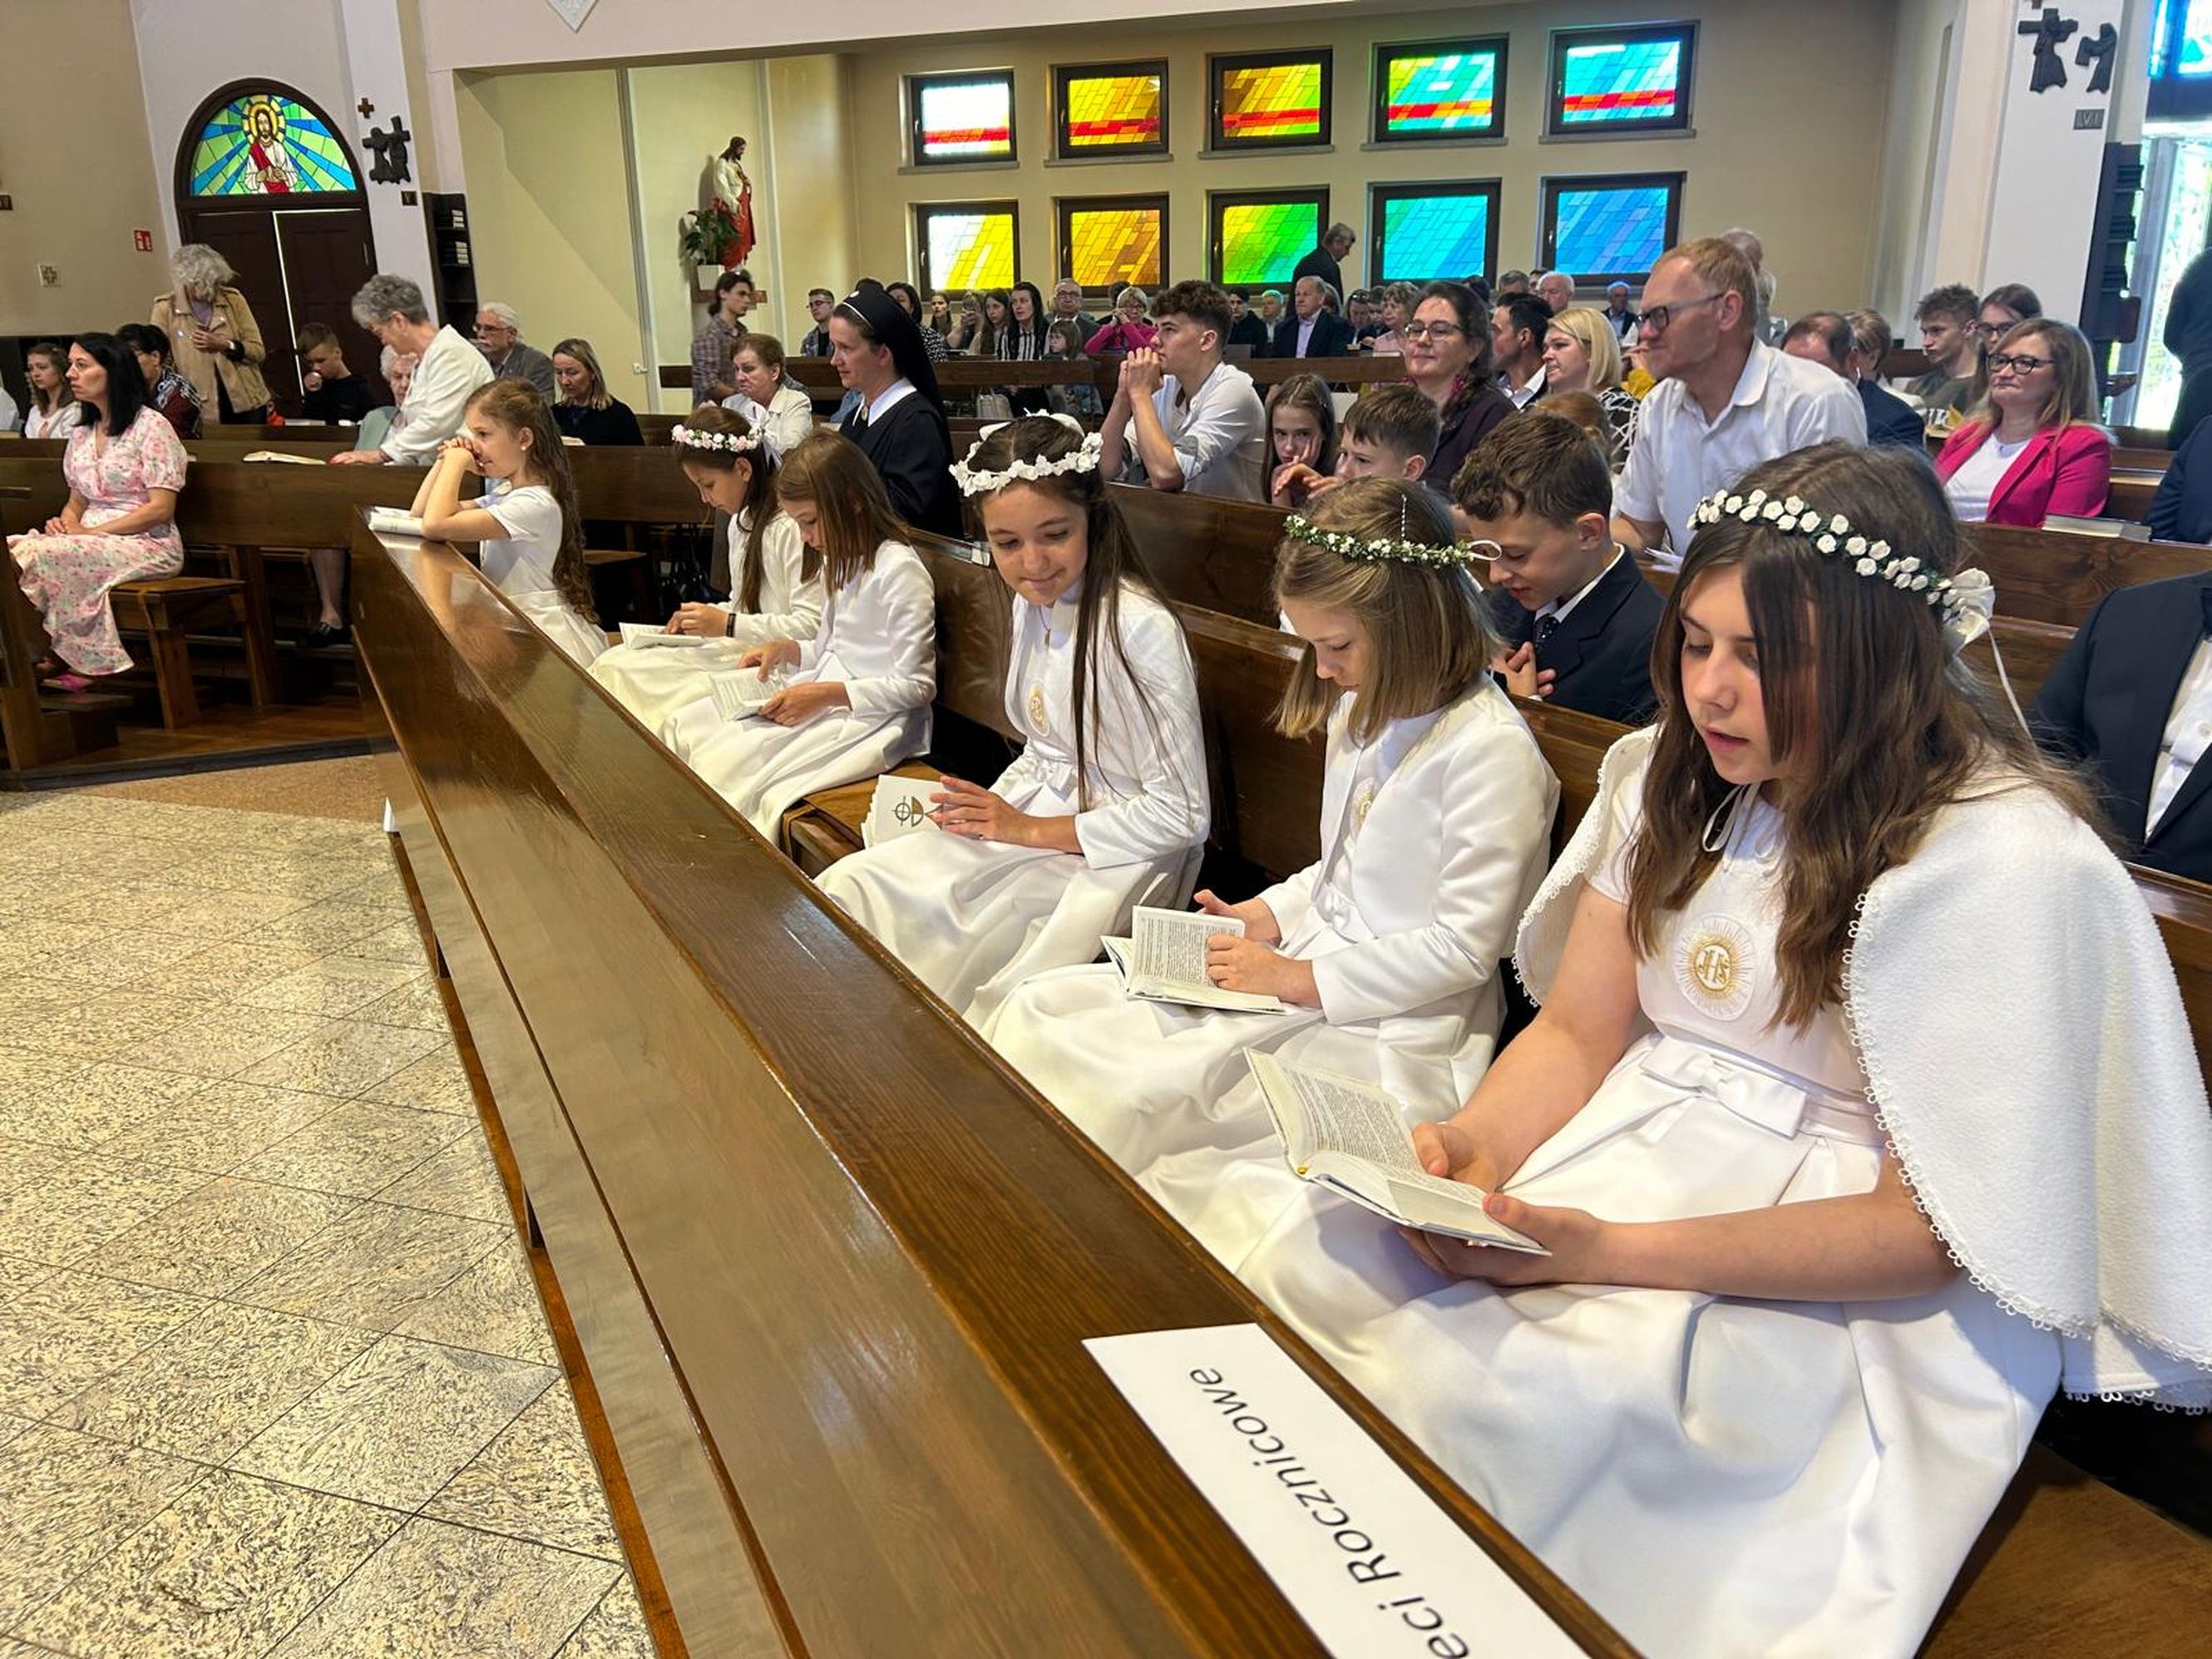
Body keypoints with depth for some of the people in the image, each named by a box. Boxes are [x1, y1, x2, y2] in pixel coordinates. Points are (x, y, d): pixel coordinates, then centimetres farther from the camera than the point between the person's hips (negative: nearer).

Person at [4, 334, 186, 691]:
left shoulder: (150, 426, -5)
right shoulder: (81, 432, 19)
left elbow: (161, 509, -12)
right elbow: (77, 501, 23)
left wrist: (92, 532, -16)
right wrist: (65, 523, -2)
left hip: (147, 544, -7)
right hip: (91, 540, 7)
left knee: (37, 555, -30)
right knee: (11, 550, -22)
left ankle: (80, 661, -18)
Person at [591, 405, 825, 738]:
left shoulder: (790, 528, -15)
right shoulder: (739, 523, 16)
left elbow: (811, 626, -20)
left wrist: (727, 624, -18)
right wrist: (704, 616, 5)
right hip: (738, 649, 10)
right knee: (614, 665, -4)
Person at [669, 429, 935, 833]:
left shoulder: (899, 570, -15)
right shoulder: (840, 562, 14)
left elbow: (917, 686, -16)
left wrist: (826, 694, -20)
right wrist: (786, 650, 3)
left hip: (871, 715, -10)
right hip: (826, 697, 10)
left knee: (729, 765, -23)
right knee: (687, 728, -2)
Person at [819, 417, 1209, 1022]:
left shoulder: (1141, 627, -21)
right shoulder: (1032, 604, 4)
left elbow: (1180, 813, -19)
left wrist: (1030, 829, -13)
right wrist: (991, 806, -4)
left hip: (1117, 853, -7)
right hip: (1029, 819, 8)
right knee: (848, 891, -5)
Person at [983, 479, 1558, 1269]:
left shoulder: (1490, 747, -18)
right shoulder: (1364, 711, 10)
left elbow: (1463, 947, -18)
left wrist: (1301, 981, -16)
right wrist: (1270, 915, 3)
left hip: (1393, 1032, -9)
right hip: (1301, 975, 9)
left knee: (1132, 1091, -25)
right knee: (1044, 1012, -3)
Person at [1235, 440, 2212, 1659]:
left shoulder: (2011, 863, -15)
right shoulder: (1670, 778, 6)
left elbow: (1929, 1227, -15)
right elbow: (1576, 1031, 8)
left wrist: (1616, 1252, -23)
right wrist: (1474, 1147, -14)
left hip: (1857, 1291, -6)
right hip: (1639, 1144, 6)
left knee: (1482, 1394, -31)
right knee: (1316, 1271, -17)